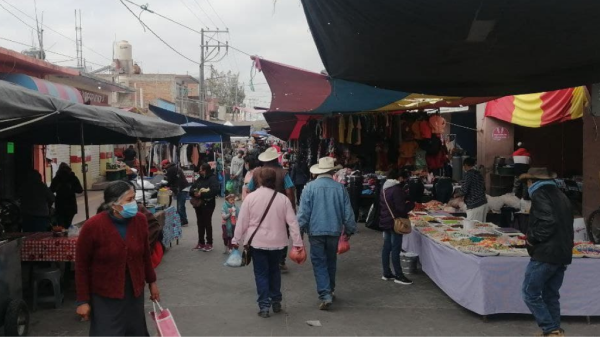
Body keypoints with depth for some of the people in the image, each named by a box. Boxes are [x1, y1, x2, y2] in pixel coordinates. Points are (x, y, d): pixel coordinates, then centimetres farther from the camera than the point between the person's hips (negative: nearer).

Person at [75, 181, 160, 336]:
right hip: (104, 296, -4)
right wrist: (83, 300, -8)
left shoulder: (140, 220, -7)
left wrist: (152, 282, 14)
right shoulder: (93, 226, -19)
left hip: (135, 291, 4)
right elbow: (82, 266, -11)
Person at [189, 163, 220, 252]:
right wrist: (194, 193, -14)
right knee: (200, 223, 11)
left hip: (208, 204, -7)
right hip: (198, 204, 7)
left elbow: (214, 191, -23)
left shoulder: (213, 179, -9)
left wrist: (201, 194, -26)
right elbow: (191, 189, 9)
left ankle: (209, 243, 7)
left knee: (207, 223, -1)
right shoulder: (199, 179, 11)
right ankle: (201, 242, 20)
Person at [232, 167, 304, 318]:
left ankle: (264, 306, 5)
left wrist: (236, 239, 4)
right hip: (276, 242, 2)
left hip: (257, 241, -2)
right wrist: (297, 242, -1)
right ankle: (276, 301, 26)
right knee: (274, 270, 20)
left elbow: (242, 221, -5)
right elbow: (292, 222, -6)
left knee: (261, 273, 7)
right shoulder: (283, 199, -6)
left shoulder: (251, 197, -9)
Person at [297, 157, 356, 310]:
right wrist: (349, 230, 16)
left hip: (316, 230, -2)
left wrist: (300, 229, -2)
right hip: (334, 230, 3)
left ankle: (325, 295, -7)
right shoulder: (340, 188, -1)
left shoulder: (310, 187, -7)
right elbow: (348, 212, 4)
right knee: (331, 262, 19)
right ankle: (330, 290, 33)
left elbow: (303, 211, -9)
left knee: (319, 263, 3)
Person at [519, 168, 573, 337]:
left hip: (545, 254, -9)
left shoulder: (539, 195, -10)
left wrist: (532, 238, -11)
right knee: (551, 295, 15)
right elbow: (567, 224, 17)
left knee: (530, 293, -2)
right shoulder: (561, 196, 16)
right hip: (563, 254, 9)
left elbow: (548, 222, -23)